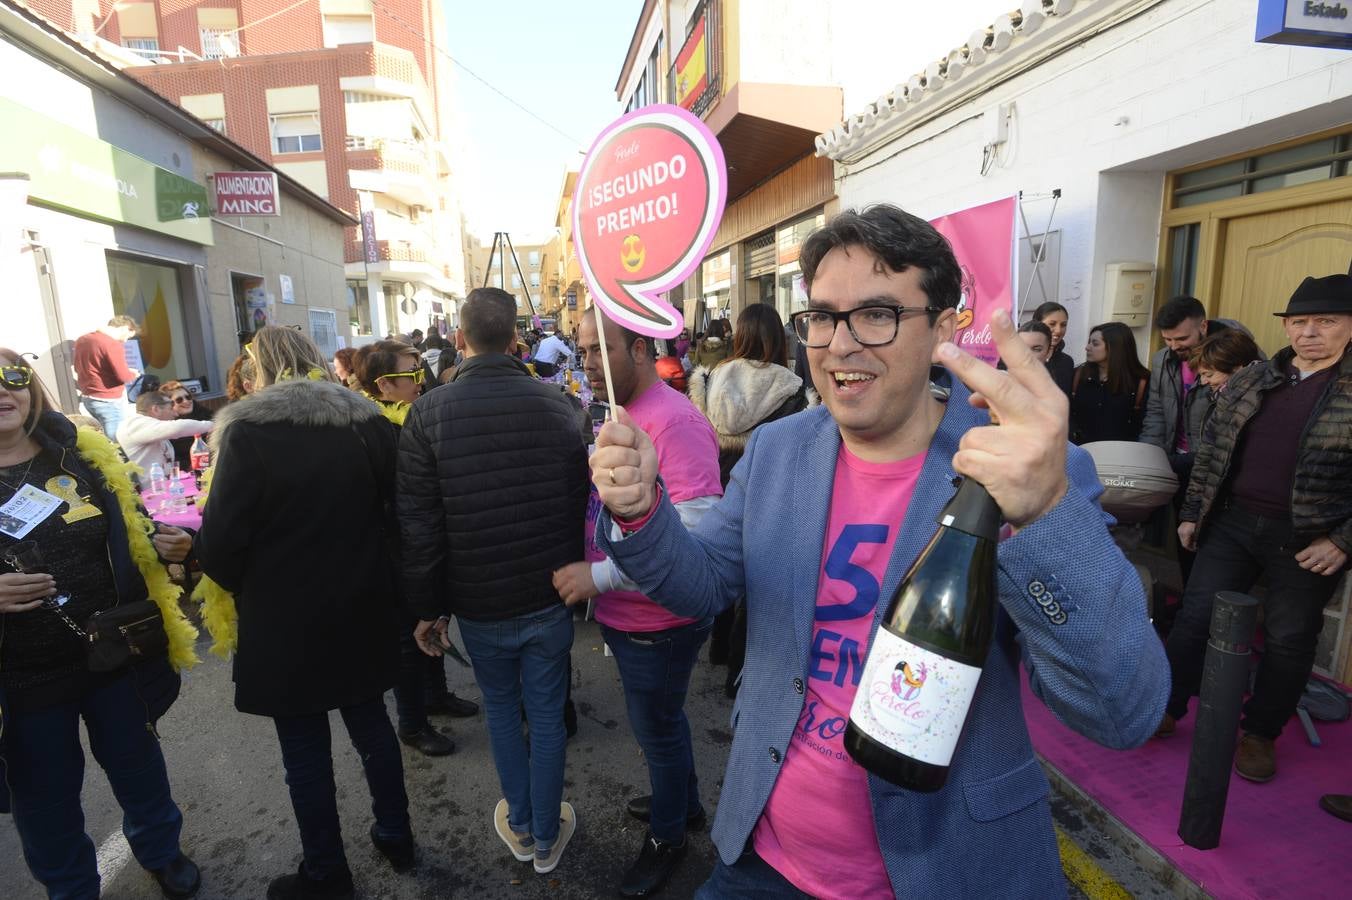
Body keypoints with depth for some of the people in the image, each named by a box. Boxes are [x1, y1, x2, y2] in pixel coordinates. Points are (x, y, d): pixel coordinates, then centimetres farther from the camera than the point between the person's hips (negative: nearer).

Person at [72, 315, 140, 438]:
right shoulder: (113, 345, -19)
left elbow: (77, 367, 21)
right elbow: (123, 376, -20)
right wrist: (134, 374, 0)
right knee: (116, 439, -4)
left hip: (87, 397, 9)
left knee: (102, 435, 18)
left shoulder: (81, 340, 9)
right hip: (108, 400, -9)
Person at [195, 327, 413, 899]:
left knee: (304, 749, 12)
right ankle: (396, 838, 36)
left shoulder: (248, 430, -15)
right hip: (362, 612, 5)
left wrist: (242, 585, 4)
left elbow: (220, 542, -16)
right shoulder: (367, 422, -2)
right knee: (370, 723, 19)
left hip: (286, 621, -4)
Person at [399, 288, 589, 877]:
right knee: (547, 716, 16)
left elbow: (419, 526, -10)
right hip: (549, 598, 1)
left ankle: (520, 826, 39)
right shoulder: (556, 405, -9)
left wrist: (427, 608, 2)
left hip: (479, 604, 0)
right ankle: (547, 837, 34)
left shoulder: (429, 413, -12)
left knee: (501, 709, 22)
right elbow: (580, 505, -2)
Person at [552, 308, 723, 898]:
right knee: (661, 720, 27)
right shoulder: (618, 417, 6)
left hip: (658, 622, -8)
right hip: (623, 614, 9)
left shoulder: (674, 420, -24)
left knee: (657, 730, 14)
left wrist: (599, 575, -28)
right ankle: (684, 803, 52)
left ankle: (668, 837, 40)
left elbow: (697, 528, -31)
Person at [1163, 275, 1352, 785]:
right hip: (1232, 522, 3)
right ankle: (1165, 709, 20)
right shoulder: (1248, 381, 5)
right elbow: (1212, 451, 10)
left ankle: (1260, 734, 29)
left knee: (1289, 641, 10)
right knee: (1195, 618, 5)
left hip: (1307, 540, -3)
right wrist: (1193, 512, 8)